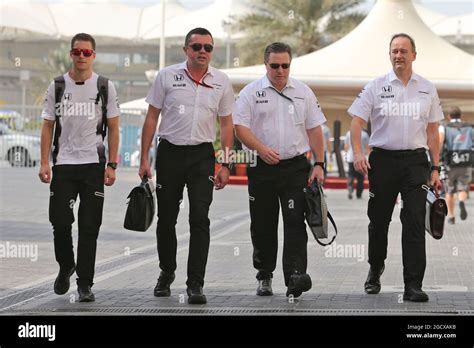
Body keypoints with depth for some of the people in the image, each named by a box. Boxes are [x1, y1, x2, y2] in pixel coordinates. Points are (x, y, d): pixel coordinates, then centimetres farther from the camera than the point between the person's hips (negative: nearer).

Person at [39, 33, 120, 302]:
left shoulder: (105, 87, 2)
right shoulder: (57, 86, 5)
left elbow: (114, 128, 4)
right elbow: (48, 126, 8)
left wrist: (112, 165, -4)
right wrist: (45, 163, -1)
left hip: (93, 163, -1)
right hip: (64, 163, 1)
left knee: (89, 227, -2)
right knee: (60, 221, -3)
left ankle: (85, 284, 4)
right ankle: (66, 267, 24)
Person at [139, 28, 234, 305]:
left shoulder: (222, 82, 3)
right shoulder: (167, 76, -1)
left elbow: (227, 125, 8)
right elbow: (152, 118, 3)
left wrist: (226, 165, 1)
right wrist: (144, 158, -1)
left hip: (202, 156, 0)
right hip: (170, 153, 0)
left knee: (200, 219, -9)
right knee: (167, 218, 9)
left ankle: (195, 284, -7)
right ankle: (167, 273, 29)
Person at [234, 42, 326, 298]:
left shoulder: (303, 92, 8)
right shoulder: (251, 92, 1)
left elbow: (314, 130, 10)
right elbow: (240, 128, -5)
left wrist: (319, 164, 2)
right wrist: (261, 149, -21)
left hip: (296, 167, 1)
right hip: (262, 169, 0)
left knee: (295, 223, -12)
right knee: (263, 226, 7)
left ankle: (295, 275, -21)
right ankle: (264, 276, 21)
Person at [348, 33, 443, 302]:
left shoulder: (427, 89, 7)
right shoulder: (376, 87, 1)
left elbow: (432, 131, 10)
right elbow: (357, 121, -2)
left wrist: (435, 168, 5)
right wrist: (358, 153, -19)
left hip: (415, 161, 0)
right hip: (383, 159, 0)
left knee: (415, 222, -9)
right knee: (379, 220, 11)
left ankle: (413, 285, -9)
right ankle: (375, 270, 36)